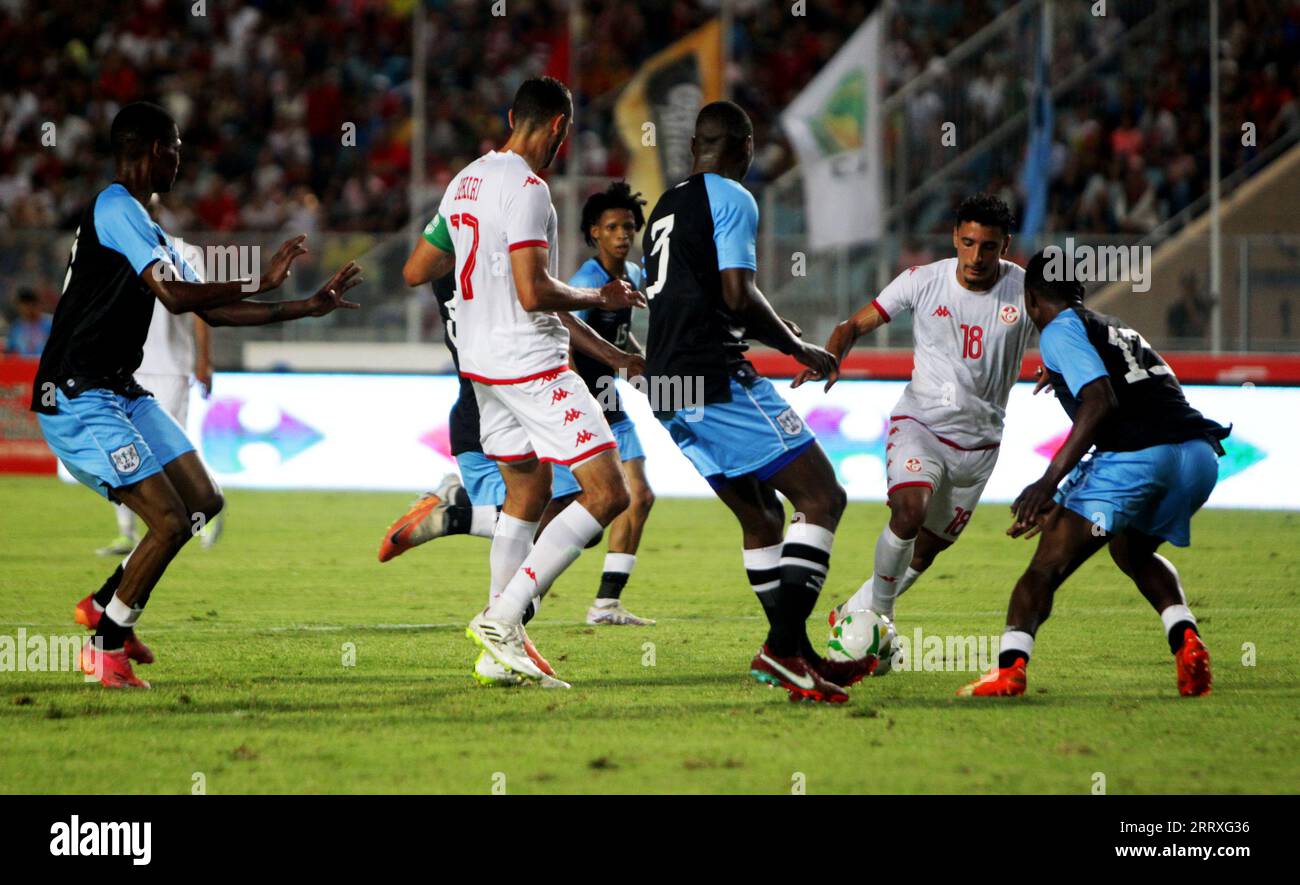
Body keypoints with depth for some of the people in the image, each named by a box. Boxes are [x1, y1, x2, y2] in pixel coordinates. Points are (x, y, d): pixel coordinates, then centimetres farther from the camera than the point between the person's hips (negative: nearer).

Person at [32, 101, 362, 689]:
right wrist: (261, 282, -17)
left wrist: (309, 307, 18)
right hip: (76, 400, -10)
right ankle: (105, 648, -1)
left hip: (120, 394, 10)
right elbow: (177, 297, -24)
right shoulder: (115, 208, -14)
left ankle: (105, 606, 20)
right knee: (171, 521, -15)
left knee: (203, 502, 10)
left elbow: (214, 312, 20)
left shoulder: (140, 224, 18)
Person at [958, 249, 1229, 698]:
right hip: (1201, 454, 8)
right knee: (1133, 552, 32)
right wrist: (1058, 505, 41)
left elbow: (1100, 402, -10)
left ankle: (1009, 666, -19)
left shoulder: (1059, 330, 7)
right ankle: (1186, 640, 10)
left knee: (1046, 567, -1)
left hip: (1136, 455, -7)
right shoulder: (1120, 331, 33)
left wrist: (1049, 482, -12)